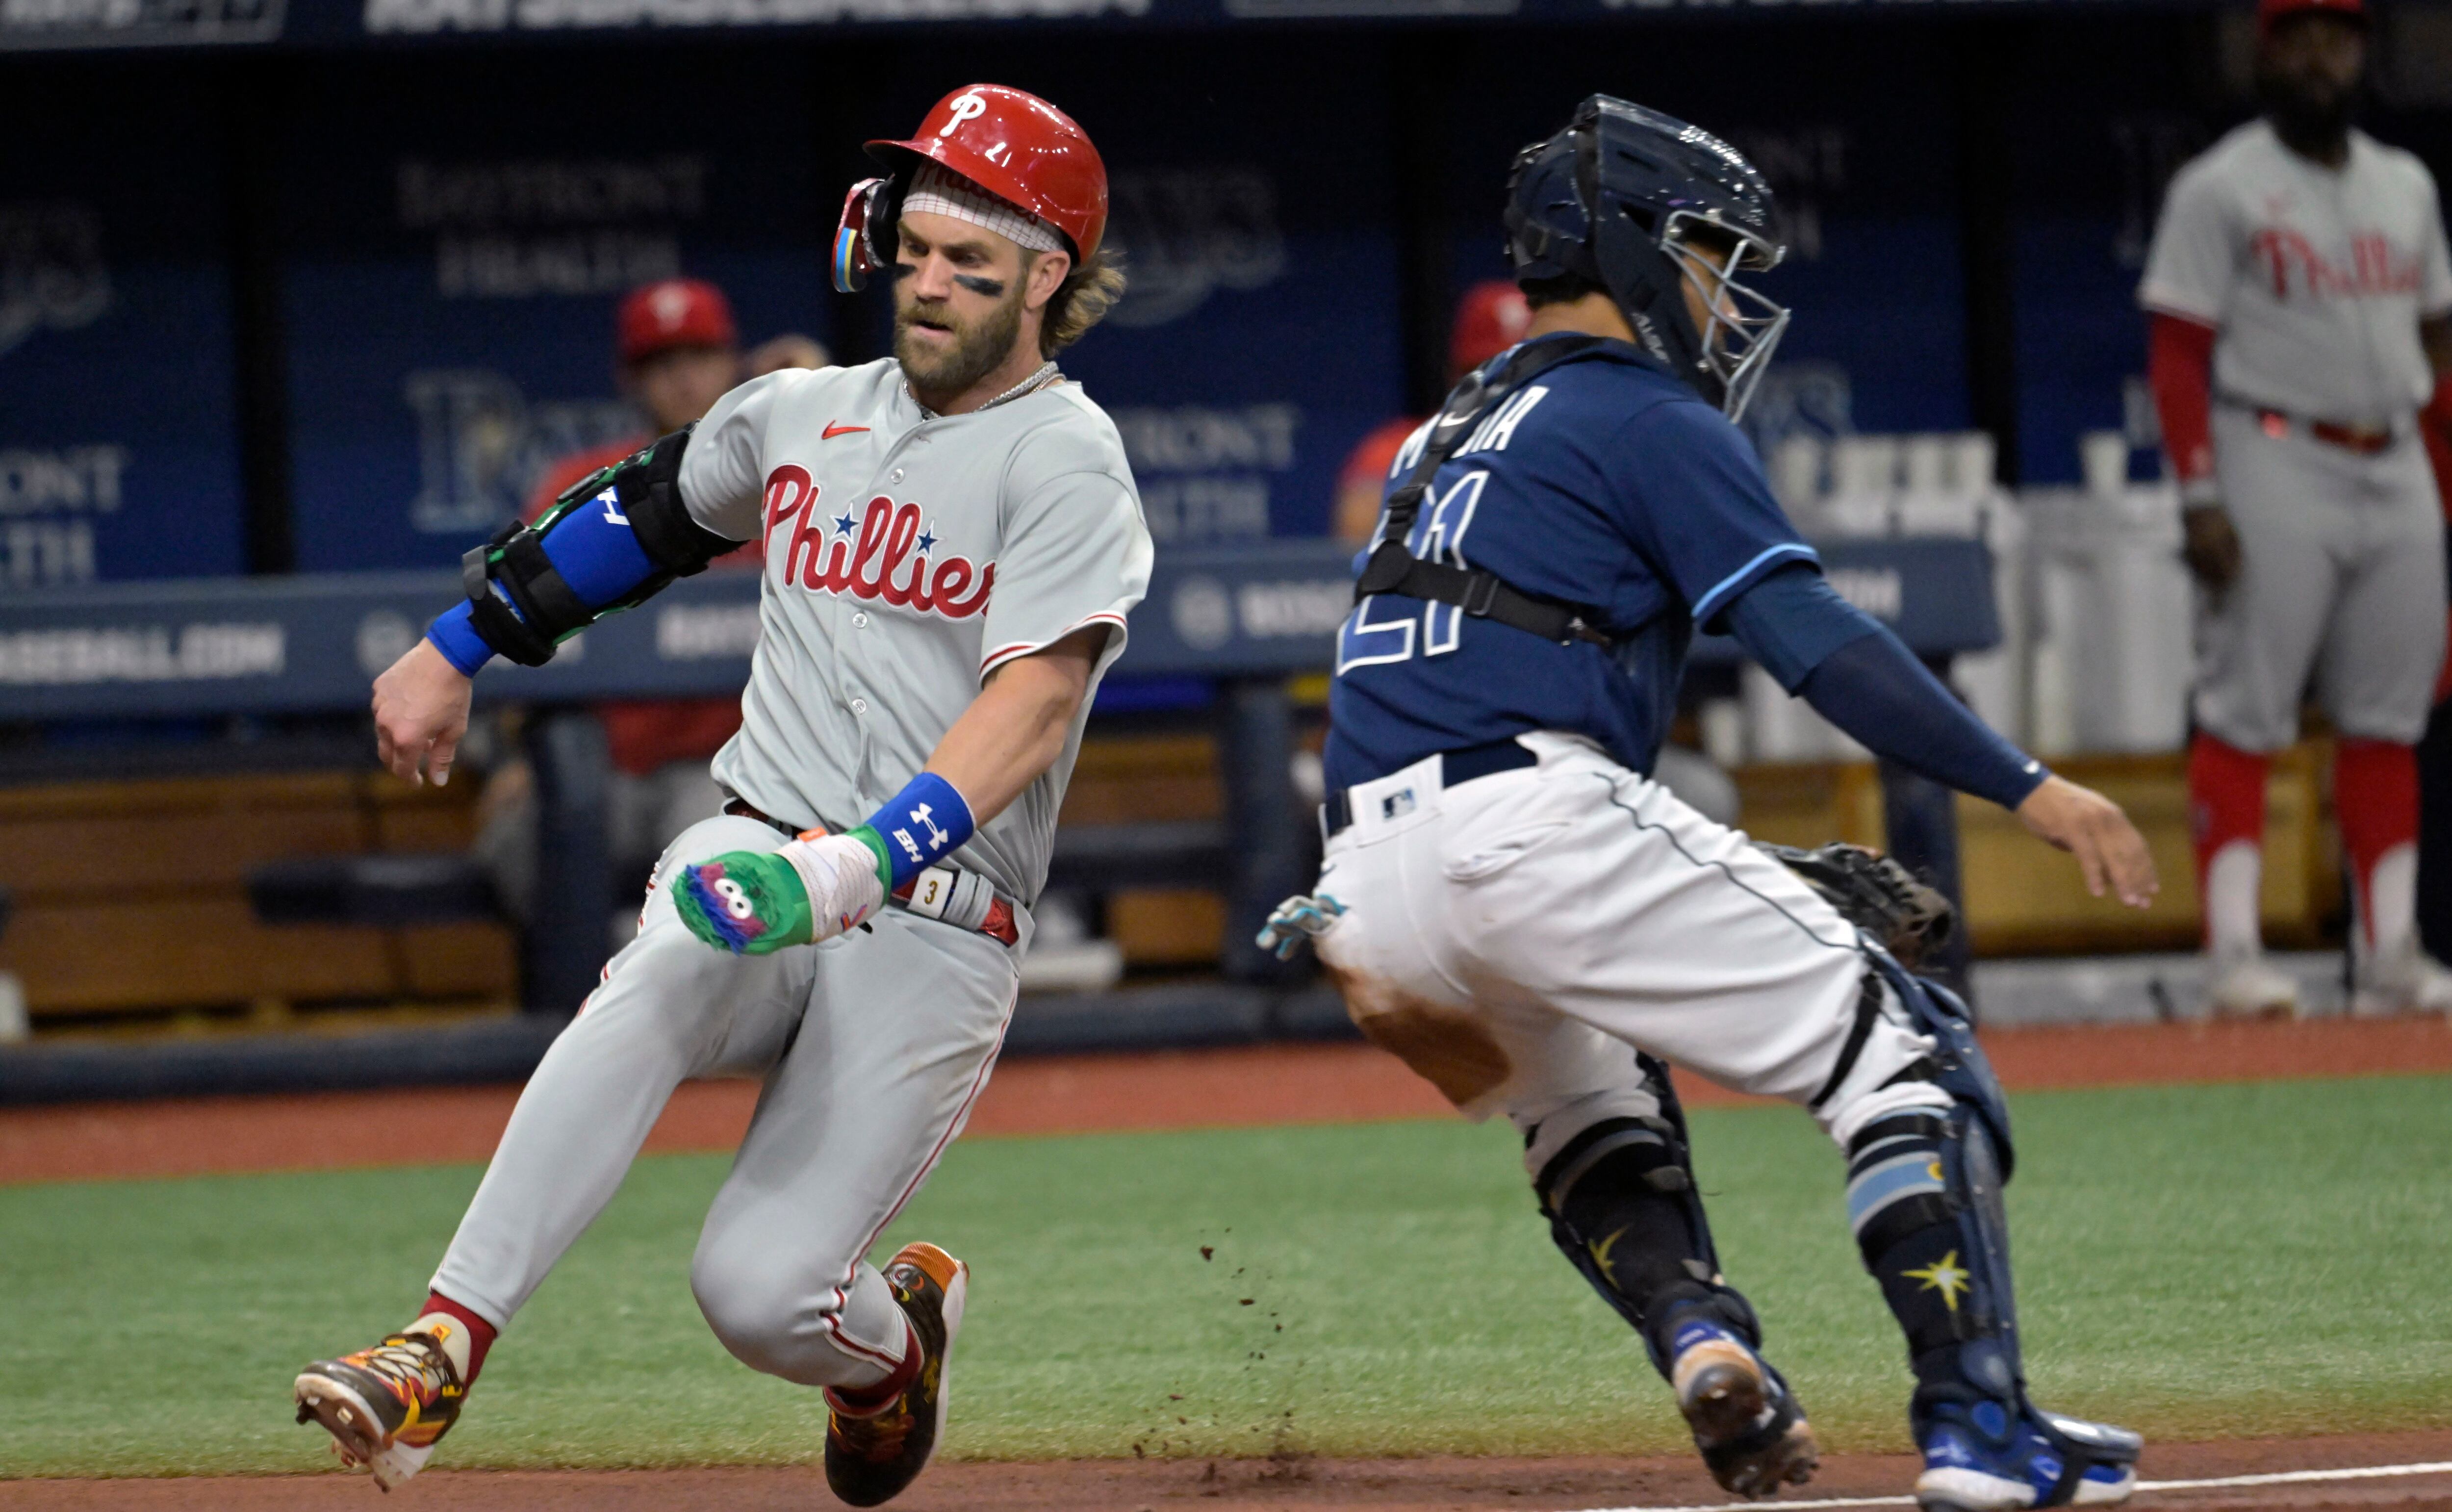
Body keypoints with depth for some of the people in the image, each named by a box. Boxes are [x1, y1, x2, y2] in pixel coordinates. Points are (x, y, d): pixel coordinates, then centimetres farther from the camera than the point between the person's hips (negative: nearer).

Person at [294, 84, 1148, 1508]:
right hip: (756, 852, 4)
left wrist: (866, 861, -35)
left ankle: (897, 1330, 21)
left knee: (758, 1291, -17)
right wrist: (457, 646, 35)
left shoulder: (1066, 460, -6)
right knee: (656, 988, -34)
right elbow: (636, 517, 32)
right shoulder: (802, 416, 14)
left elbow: (1036, 698, -20)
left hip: (936, 929, -4)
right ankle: (440, 1354, -42)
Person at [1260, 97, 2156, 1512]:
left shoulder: (1452, 432, 29)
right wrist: (2025, 785, -12)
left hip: (1374, 874, 8)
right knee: (1899, 1045, -2)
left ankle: (1696, 1332, 6)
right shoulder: (1647, 418, 3)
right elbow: (1810, 637, -9)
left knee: (1585, 1098, 33)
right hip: (1540, 824, -8)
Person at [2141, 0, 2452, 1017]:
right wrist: (2200, 499, -16)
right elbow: (2178, 352, -7)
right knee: (2245, 714, -9)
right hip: (2275, 465, -6)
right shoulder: (2220, 189, -2)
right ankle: (2233, 954, -10)